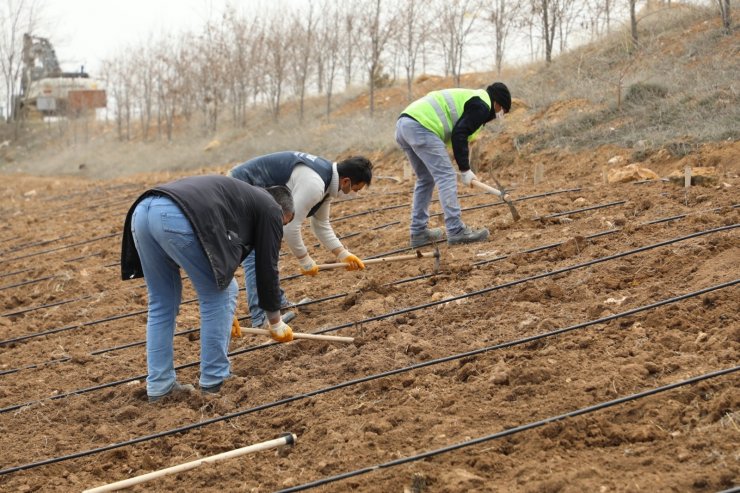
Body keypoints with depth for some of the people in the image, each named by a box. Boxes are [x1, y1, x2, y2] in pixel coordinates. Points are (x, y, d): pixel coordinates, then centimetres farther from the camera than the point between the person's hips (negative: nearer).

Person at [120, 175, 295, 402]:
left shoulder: (240, 195, 41)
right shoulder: (270, 209, 19)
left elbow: (219, 252, 47)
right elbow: (267, 268, 20)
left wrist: (225, 315, 57)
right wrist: (276, 323, 34)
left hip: (143, 209, 8)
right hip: (176, 217, -8)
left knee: (161, 302, 21)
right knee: (219, 293, 9)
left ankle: (159, 384, 22)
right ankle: (213, 381, 15)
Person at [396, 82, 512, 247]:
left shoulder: (470, 98, 30)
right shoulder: (482, 105, 0)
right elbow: (459, 136, -10)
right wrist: (465, 170, -5)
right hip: (421, 127, -10)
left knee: (426, 179, 18)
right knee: (446, 176, -7)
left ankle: (419, 232, 20)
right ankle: (456, 231, -9)